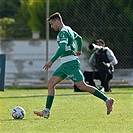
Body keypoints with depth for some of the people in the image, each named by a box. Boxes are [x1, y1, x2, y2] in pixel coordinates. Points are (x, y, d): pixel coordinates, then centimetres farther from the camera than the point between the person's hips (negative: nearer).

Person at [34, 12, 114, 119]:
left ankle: (107, 100, -7)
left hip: (70, 63, -10)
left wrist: (52, 61, -28)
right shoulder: (68, 29, 17)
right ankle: (46, 111, 2)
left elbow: (62, 48, -27)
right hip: (65, 65, 10)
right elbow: (79, 38, 34)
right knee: (51, 83, 5)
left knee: (82, 86, -12)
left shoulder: (63, 32, -14)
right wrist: (79, 50, 52)